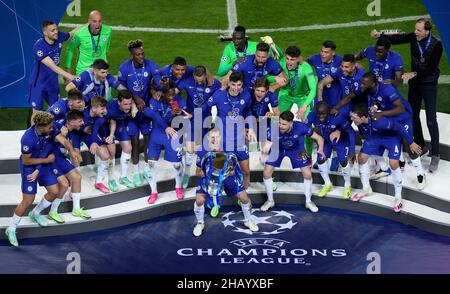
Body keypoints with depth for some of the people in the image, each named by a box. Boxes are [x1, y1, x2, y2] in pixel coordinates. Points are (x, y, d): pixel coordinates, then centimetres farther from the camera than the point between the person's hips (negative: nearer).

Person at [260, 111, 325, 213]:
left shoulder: (300, 127, -36)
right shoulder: (274, 129, -37)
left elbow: (319, 138, -25)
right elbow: (268, 144, -32)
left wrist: (320, 150, -43)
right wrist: (264, 151, -56)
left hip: (296, 149, 0)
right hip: (278, 149, 0)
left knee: (307, 174, -5)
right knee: (266, 173, -6)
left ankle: (308, 201, 19)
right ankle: (270, 201, 19)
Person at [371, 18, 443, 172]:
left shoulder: (436, 45, -21)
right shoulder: (414, 37, -9)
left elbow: (431, 68, -21)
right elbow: (397, 38, -11)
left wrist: (414, 74, -27)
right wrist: (380, 35, -25)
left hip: (429, 84, -5)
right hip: (414, 82, 5)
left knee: (431, 120, -4)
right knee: (413, 116, 13)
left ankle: (435, 155, 3)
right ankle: (420, 146, 30)